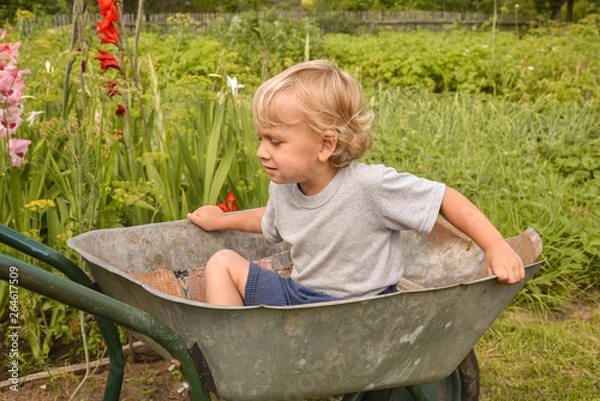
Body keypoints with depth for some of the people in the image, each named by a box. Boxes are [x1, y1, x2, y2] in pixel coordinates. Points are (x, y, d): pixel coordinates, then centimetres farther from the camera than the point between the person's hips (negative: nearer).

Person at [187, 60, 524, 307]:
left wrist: (497, 247, -26)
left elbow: (447, 199, -20)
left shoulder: (370, 185, -26)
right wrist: (223, 220, 23)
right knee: (223, 263, 1)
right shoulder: (283, 188, -4)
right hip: (299, 296, 7)